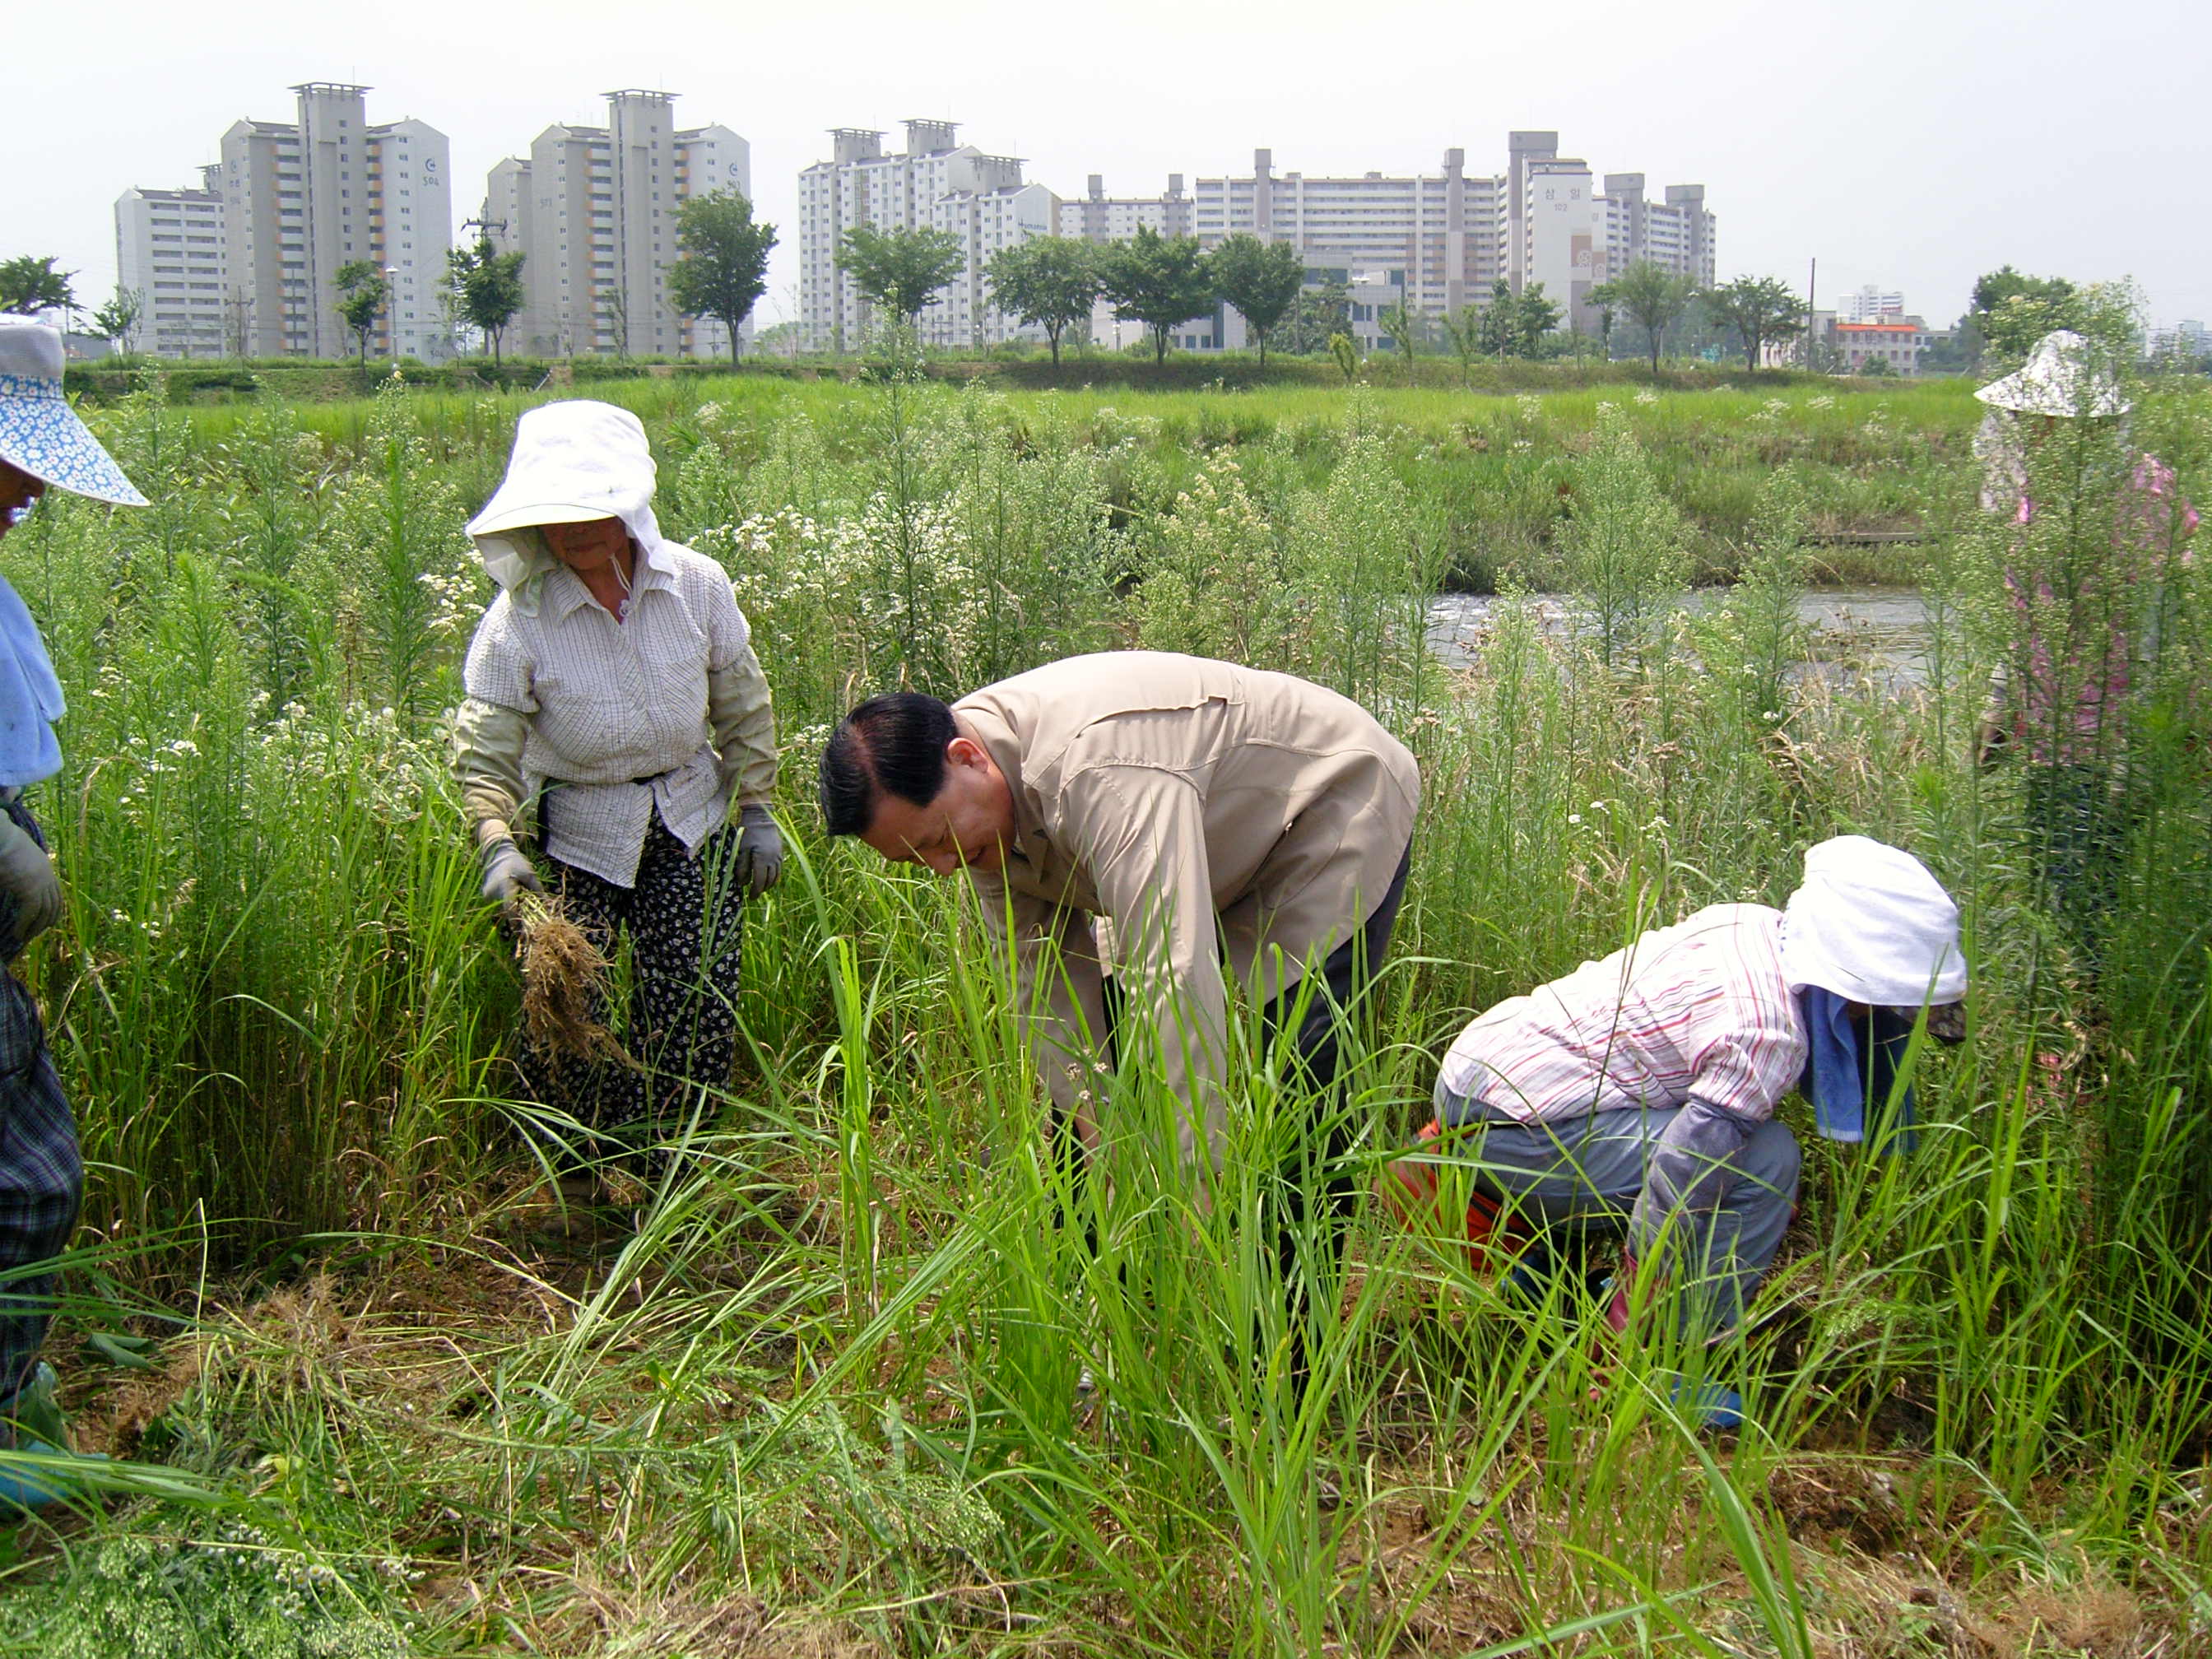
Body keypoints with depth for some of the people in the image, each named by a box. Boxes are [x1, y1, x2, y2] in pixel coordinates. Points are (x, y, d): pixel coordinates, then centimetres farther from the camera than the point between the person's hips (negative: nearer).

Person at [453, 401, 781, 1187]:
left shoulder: (697, 585, -9)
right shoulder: (518, 621, -16)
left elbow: (743, 709, 5)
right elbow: (485, 753, -15)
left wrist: (757, 811, 6)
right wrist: (497, 844, -31)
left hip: (691, 823, 2)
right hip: (576, 836, -2)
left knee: (698, 1007, -3)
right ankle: (572, 1176, 29)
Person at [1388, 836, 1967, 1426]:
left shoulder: (1761, 923, 1)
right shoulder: (1768, 1037, -24)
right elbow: (1679, 1188, -24)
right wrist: (1636, 1328, -14)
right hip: (1515, 1129, -9)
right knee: (1762, 1161, -15)